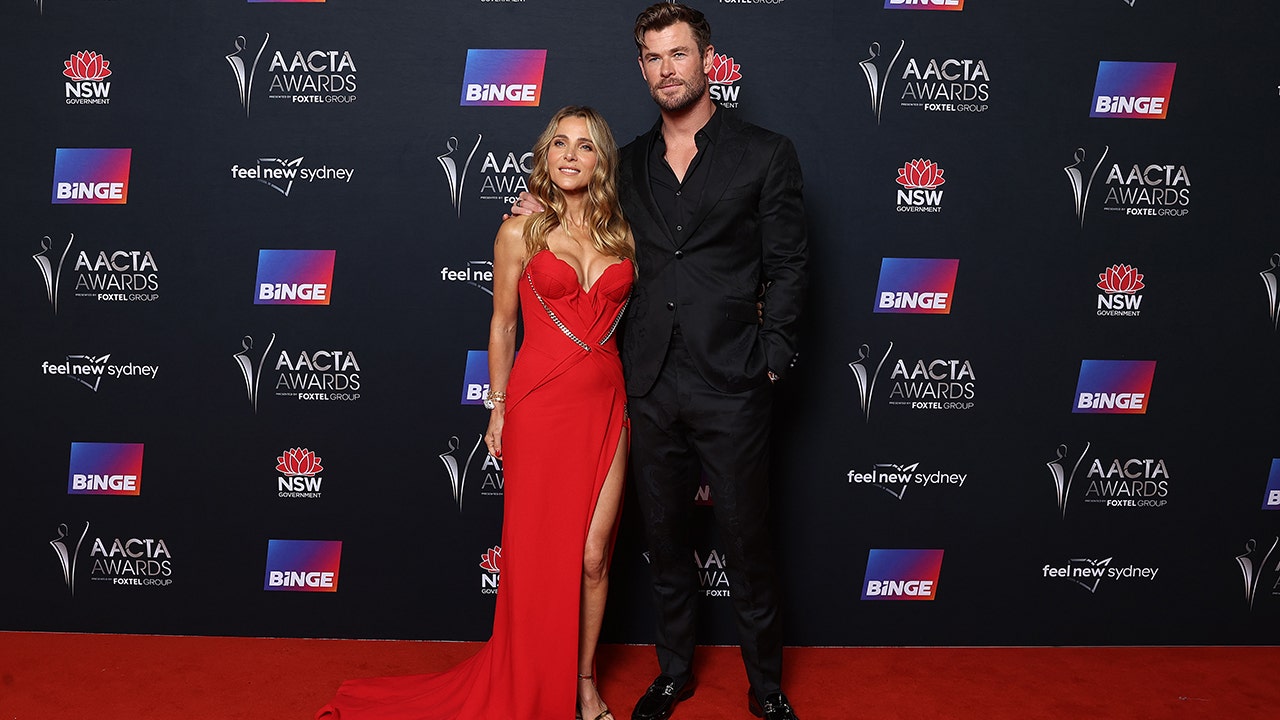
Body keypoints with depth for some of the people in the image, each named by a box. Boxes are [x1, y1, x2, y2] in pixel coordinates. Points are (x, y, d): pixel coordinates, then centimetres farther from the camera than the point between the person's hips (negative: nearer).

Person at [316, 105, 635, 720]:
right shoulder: (520, 232, 0)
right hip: (541, 407, -2)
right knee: (538, 557, 5)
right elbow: (502, 326, 5)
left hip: (606, 405, 3)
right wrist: (498, 408, 5)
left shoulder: (622, 234, 7)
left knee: (592, 555, 5)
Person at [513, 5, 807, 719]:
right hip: (651, 385, 4)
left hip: (731, 385, -3)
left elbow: (787, 267, 0)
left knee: (749, 540, 6)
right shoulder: (631, 163, 12)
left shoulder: (766, 154, 0)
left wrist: (770, 360, -7)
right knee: (665, 538, 15)